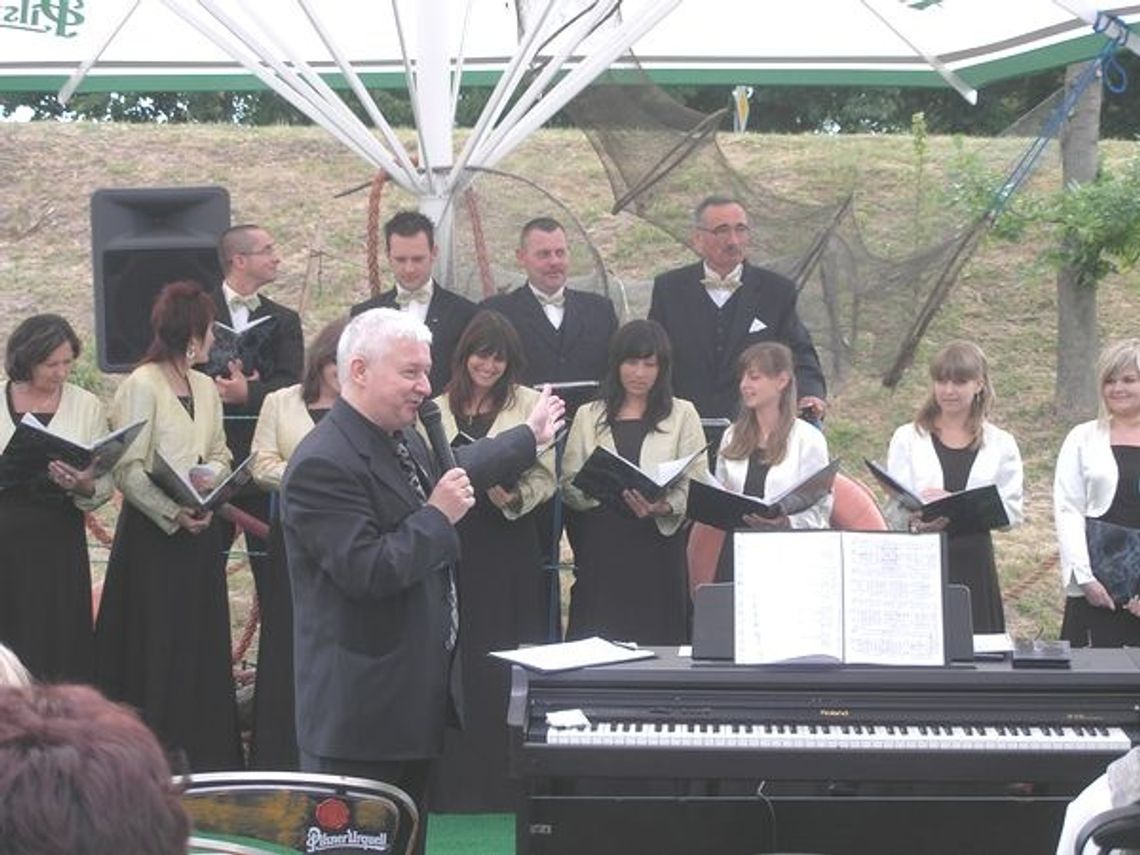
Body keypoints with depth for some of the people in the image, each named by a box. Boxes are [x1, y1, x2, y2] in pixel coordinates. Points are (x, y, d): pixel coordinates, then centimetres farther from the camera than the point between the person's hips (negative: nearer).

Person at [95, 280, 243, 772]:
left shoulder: (206, 388, 11)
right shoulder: (142, 386, -10)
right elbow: (128, 470, -14)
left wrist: (210, 474, -6)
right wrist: (174, 513, -21)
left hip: (200, 530, 7)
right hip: (153, 530, -7)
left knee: (203, 642, 9)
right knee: (157, 646, -3)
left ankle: (203, 757, 17)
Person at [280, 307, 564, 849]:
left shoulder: (404, 441, 11)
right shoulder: (323, 464, -20)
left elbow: (455, 474, 33)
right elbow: (366, 572, -26)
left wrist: (529, 437, 43)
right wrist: (438, 516, -17)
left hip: (419, 697, 10)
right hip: (361, 709, -10)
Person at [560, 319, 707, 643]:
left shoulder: (682, 415, 9)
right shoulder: (589, 416, 14)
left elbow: (697, 485, 1)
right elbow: (568, 484, 8)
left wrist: (665, 507, -19)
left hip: (658, 547, -1)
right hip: (600, 547, 1)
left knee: (656, 641, -4)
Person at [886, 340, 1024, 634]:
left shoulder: (1000, 444, 10)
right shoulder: (907, 438, 9)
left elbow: (1012, 510, -1)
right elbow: (894, 508, 0)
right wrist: (915, 520, -23)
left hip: (973, 563, 1)